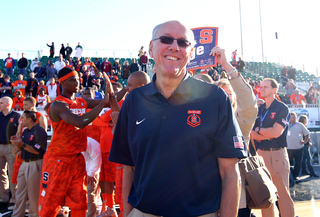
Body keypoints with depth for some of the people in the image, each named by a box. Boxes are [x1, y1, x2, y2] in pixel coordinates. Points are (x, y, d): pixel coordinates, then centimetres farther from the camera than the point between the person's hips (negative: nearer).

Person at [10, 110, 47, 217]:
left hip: (35, 165, -9)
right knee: (20, 192, 11)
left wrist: (22, 144, -24)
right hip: (24, 164, 9)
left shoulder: (39, 131, -12)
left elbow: (37, 151, -18)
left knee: (33, 193, 0)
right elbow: (21, 149, 17)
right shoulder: (25, 131, 14)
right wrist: (17, 143, -4)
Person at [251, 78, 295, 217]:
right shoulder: (258, 110, 13)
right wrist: (269, 134, -10)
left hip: (277, 153, -5)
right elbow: (253, 134, 6)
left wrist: (259, 130, 0)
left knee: (283, 190, -4)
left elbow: (276, 132, -12)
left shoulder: (282, 108, -1)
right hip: (261, 153, 5)